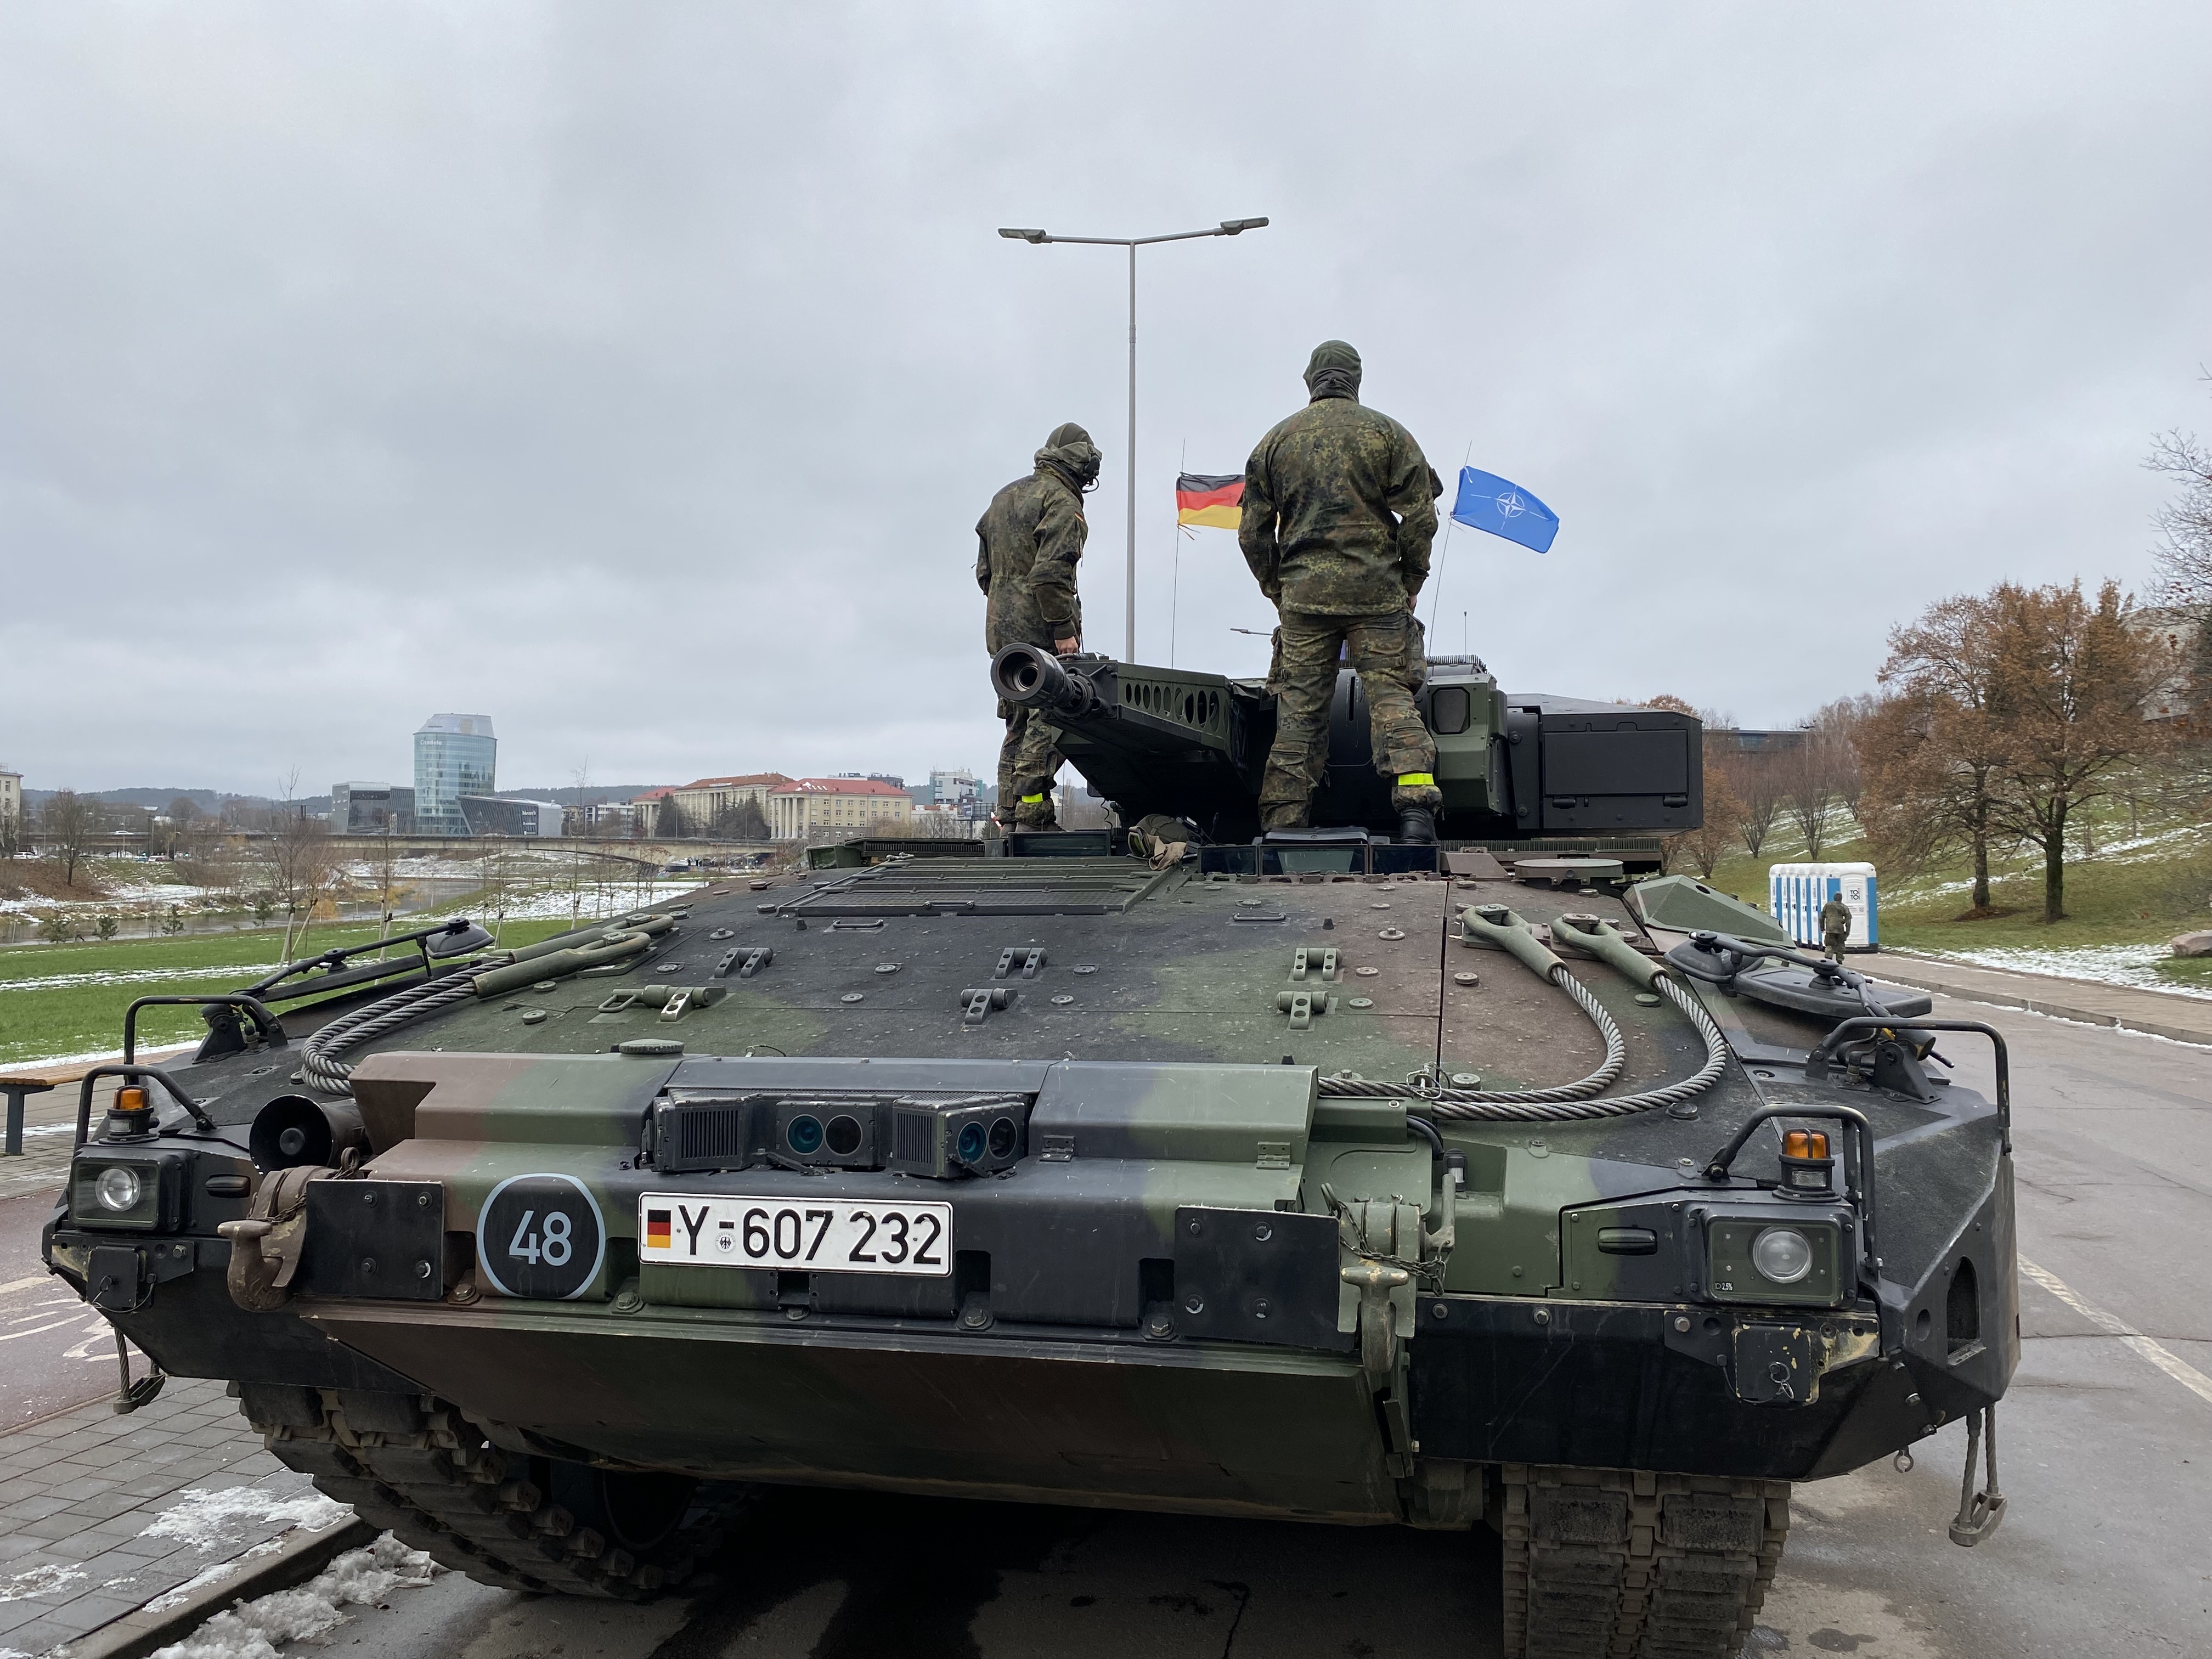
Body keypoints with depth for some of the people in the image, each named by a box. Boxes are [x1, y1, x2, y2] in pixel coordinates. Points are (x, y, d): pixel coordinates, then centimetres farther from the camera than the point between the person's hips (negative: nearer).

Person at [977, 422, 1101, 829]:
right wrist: (1064, 629, -19)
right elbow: (1052, 572, -20)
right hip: (1039, 632, -9)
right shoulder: (1062, 502, -8)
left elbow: (985, 571, 21)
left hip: (1001, 631, 9)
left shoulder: (1004, 497, 20)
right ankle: (1032, 815, -13)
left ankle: (1010, 816, 12)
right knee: (1048, 722, -9)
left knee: (1019, 726, 13)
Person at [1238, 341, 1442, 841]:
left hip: (1304, 594, 1)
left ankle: (1282, 826, 4)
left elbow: (1253, 532, 10)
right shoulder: (1386, 432, 6)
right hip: (1376, 591, -1)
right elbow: (1420, 515, 0)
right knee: (1391, 695, -2)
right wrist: (1410, 583, 9)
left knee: (1298, 710, 4)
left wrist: (1276, 591, 18)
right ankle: (1416, 807, -16)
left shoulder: (1277, 440, 11)